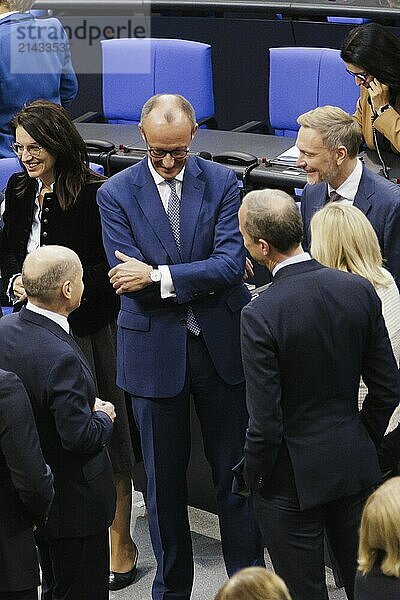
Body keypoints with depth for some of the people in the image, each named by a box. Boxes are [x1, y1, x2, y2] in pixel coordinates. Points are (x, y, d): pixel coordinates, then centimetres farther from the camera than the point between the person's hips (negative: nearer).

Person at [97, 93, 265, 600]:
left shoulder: (221, 183, -3)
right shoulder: (116, 193, -4)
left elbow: (232, 264, -13)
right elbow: (129, 281, -10)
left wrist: (158, 276, -21)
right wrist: (199, 282, -13)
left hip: (221, 346, 0)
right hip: (155, 352, 0)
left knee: (235, 470, 8)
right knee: (164, 479, 11)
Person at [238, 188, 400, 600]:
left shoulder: (260, 315, -23)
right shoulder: (360, 290, -7)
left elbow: (264, 423, -20)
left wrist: (252, 478, -3)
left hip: (292, 476, -5)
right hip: (355, 466, 5)